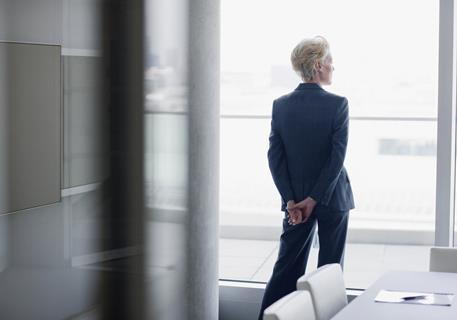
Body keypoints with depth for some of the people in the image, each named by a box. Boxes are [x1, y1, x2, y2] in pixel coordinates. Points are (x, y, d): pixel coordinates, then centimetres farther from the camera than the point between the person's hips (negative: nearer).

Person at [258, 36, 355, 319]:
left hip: (295, 200, 3)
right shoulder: (338, 104, -12)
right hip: (333, 199, -3)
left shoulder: (281, 105, -2)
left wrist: (291, 200, -6)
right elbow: (338, 157, -17)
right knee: (330, 268, 9)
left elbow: (274, 156, -5)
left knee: (288, 265, 9)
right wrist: (315, 199, -13)